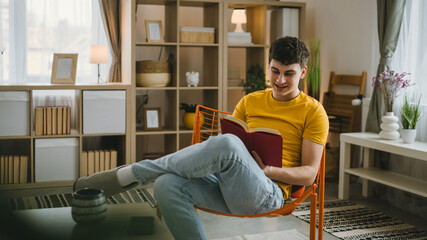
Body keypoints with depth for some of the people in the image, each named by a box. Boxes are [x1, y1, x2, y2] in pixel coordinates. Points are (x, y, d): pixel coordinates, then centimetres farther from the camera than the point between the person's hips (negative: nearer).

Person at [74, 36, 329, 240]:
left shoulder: (313, 111, 8)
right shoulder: (250, 101, 21)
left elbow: (309, 173, 3)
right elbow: (223, 146, 19)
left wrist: (268, 170, -14)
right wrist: (209, 160, -5)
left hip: (268, 194, -4)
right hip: (225, 186, 5)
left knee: (227, 143, -36)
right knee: (167, 185, -27)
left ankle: (131, 173, -21)